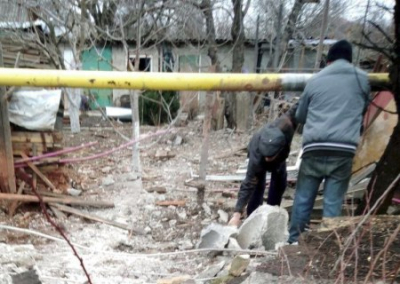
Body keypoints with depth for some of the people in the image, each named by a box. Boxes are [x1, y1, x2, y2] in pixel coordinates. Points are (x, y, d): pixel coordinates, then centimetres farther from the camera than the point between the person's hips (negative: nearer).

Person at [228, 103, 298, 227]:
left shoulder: (286, 126, -48)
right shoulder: (257, 156, -49)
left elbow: (296, 110, -28)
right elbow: (248, 184, -46)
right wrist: (237, 214, -49)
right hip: (257, 152, -3)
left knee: (280, 183, 6)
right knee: (258, 185, -14)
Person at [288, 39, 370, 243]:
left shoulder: (315, 80, 11)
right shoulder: (362, 78, 11)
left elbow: (300, 116, 20)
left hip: (314, 147, 1)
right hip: (344, 149, 0)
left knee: (303, 199, 10)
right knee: (333, 202, 5)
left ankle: (293, 241, 20)